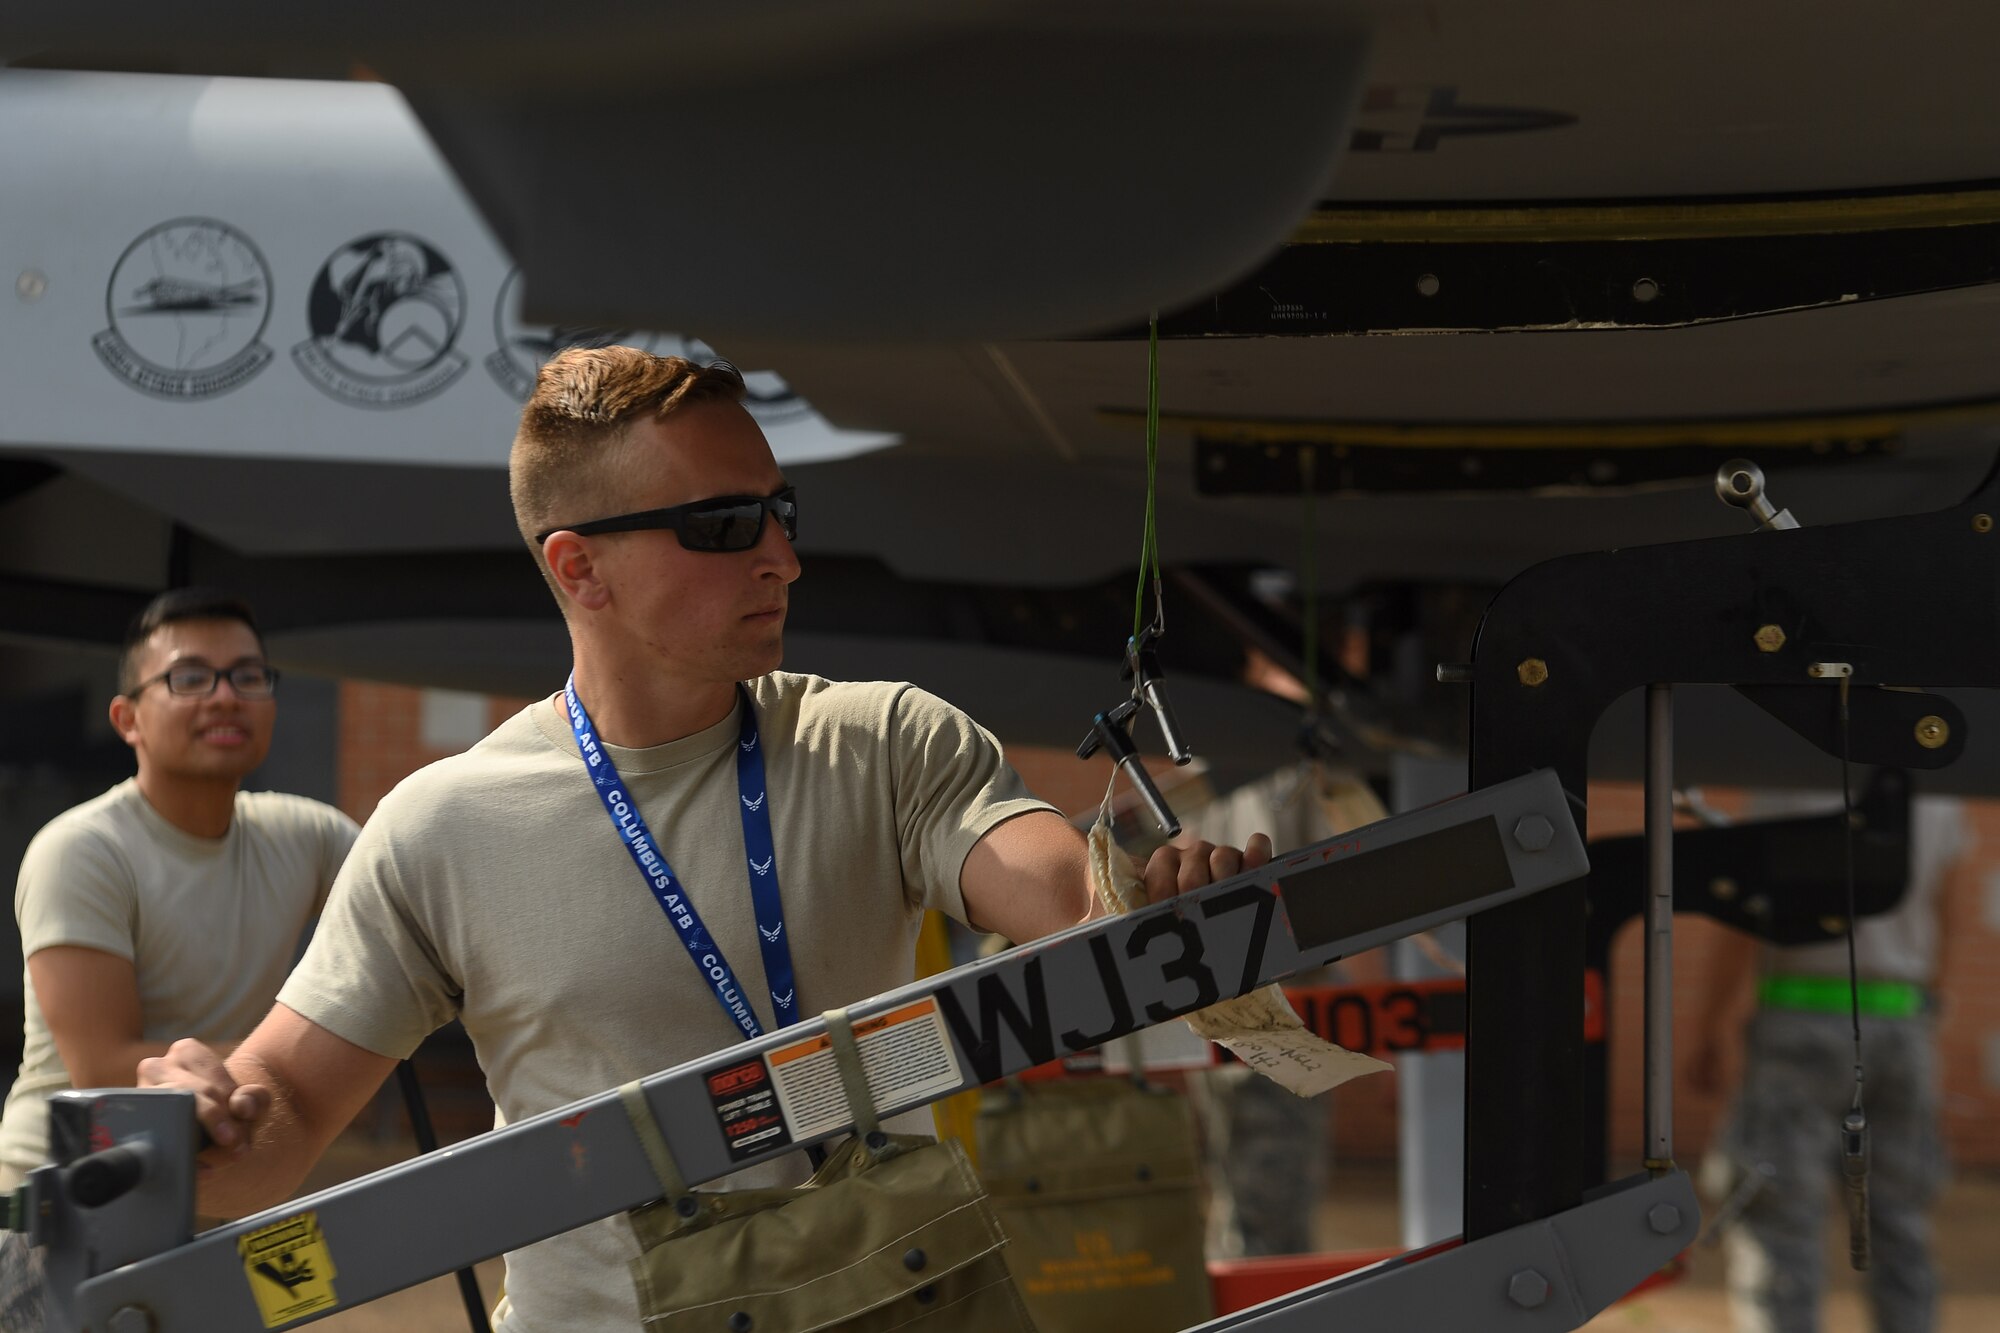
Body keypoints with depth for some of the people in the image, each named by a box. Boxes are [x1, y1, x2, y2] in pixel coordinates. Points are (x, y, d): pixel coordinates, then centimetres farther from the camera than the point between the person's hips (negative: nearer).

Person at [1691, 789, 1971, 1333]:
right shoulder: (1939, 794, 6)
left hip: (1806, 1019, -5)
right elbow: (1942, 923, 15)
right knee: (1897, 1231, 9)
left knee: (1776, 1228, -4)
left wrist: (1709, 1036, -6)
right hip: (1903, 1025, 5)